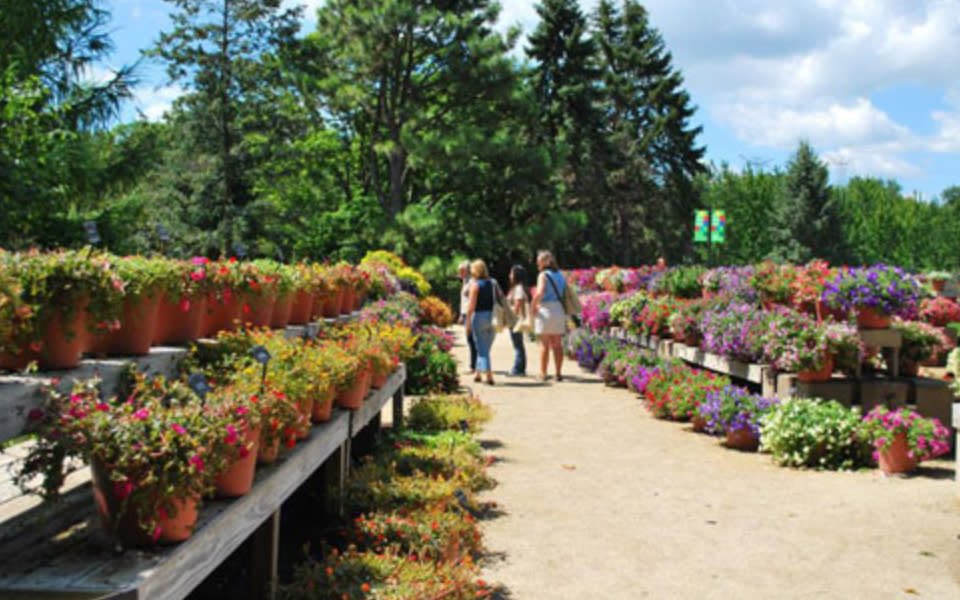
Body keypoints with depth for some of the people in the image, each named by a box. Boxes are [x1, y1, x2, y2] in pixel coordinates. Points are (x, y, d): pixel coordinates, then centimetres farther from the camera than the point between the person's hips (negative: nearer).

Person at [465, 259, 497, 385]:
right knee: (485, 347, 17)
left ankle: (489, 376, -6)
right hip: (493, 317, 6)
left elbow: (471, 305, -13)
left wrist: (468, 322, -9)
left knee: (482, 348, 0)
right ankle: (478, 374, 25)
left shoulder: (475, 284, -9)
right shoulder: (493, 283, 8)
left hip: (479, 316, -5)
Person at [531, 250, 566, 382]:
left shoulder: (543, 275, -9)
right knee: (557, 344, 10)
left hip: (545, 310, -6)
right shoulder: (560, 275, 11)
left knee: (544, 344, 1)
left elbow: (539, 293, -22)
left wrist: (533, 306, -11)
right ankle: (558, 373, 11)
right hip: (559, 310, 6)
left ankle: (543, 373, 5)